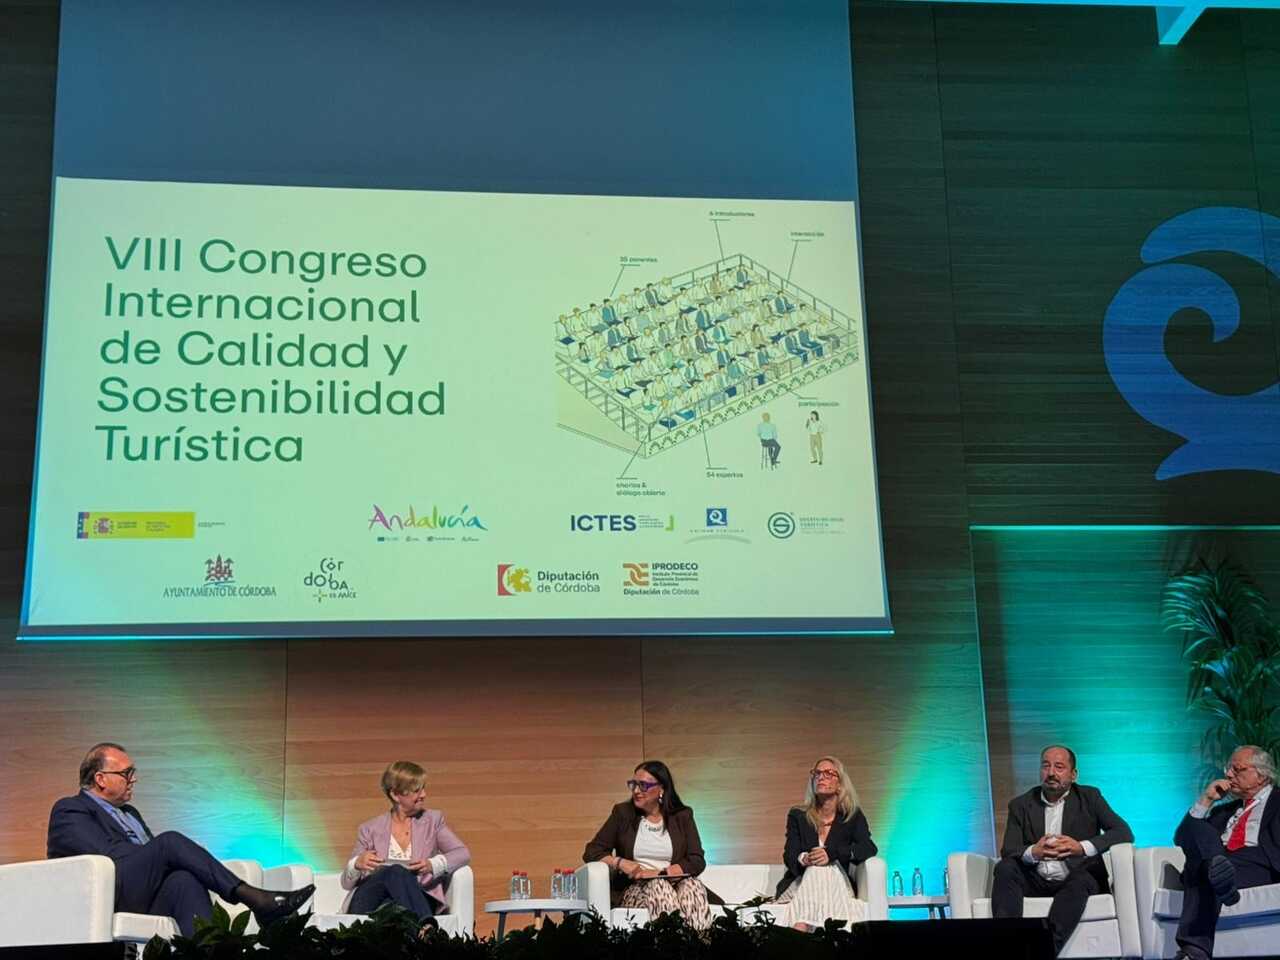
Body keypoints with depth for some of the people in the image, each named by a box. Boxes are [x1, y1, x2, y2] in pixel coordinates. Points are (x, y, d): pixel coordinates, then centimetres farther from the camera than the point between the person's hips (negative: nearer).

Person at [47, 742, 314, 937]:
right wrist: (161, 853, -10)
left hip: (147, 901, 6)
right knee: (170, 841, -26)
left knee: (185, 879, -29)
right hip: (107, 899, -6)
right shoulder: (69, 810, 7)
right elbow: (107, 853, -9)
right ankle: (253, 898, -31)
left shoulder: (129, 813, 33)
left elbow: (155, 855, 22)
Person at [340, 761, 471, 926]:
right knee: (395, 871, -35)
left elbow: (463, 853, 6)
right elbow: (346, 882, 15)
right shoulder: (370, 829, 17)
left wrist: (433, 865, -14)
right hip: (370, 903, 0)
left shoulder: (433, 820, 19)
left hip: (416, 901, 0)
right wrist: (356, 864, -10)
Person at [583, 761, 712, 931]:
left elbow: (697, 862, 0)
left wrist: (659, 873, -12)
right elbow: (591, 852, 8)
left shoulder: (682, 816, 10)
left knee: (693, 885, -33)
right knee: (658, 886, -34)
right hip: (634, 889, -1)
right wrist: (619, 862, -11)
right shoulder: (622, 813, 10)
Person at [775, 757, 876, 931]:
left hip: (836, 882, -1)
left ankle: (799, 934, -42)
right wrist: (804, 859, -26)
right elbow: (789, 856, 1)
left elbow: (869, 848, -6)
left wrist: (832, 853, -22)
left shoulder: (853, 816, 11)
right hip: (801, 883, 1)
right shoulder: (798, 816, 12)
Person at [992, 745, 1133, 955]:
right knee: (1005, 868, -26)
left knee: (1082, 877, -35)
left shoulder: (1089, 797, 10)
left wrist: (1082, 847, -20)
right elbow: (1007, 850, 0)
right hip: (1035, 883, 2)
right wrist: (1033, 853, -24)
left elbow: (1124, 832, -3)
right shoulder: (1021, 804, 12)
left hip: (1076, 878, -2)